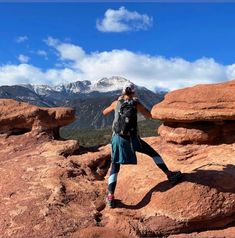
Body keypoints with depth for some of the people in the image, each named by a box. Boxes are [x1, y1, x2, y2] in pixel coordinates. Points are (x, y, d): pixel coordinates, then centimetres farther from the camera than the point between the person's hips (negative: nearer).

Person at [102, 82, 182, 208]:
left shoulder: (116, 103, 4)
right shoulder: (137, 104, -2)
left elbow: (104, 112, 21)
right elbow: (150, 115, 11)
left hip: (118, 138, 2)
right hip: (132, 138, -2)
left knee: (115, 167, 7)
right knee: (153, 153, 17)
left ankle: (110, 197, -1)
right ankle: (170, 174, 19)